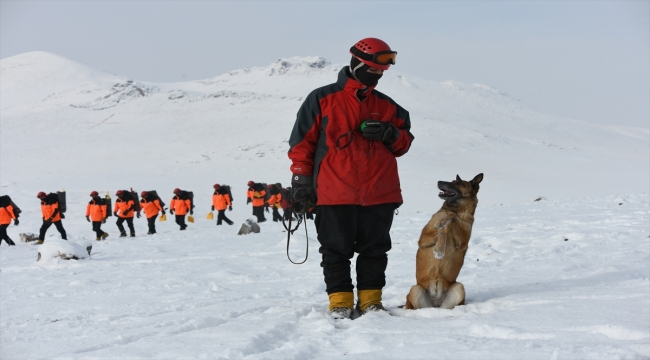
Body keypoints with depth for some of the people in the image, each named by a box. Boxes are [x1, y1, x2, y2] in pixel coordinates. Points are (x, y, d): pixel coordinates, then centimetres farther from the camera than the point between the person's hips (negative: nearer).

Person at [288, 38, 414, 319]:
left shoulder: (387, 106, 14)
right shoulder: (322, 99, 4)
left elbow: (405, 142, 17)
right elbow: (302, 141, 4)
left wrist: (390, 134, -6)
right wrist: (301, 181, -1)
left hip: (379, 195, 3)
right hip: (334, 195, -3)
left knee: (375, 250, 7)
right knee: (336, 250, 1)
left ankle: (370, 299, 15)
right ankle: (340, 300, 8)